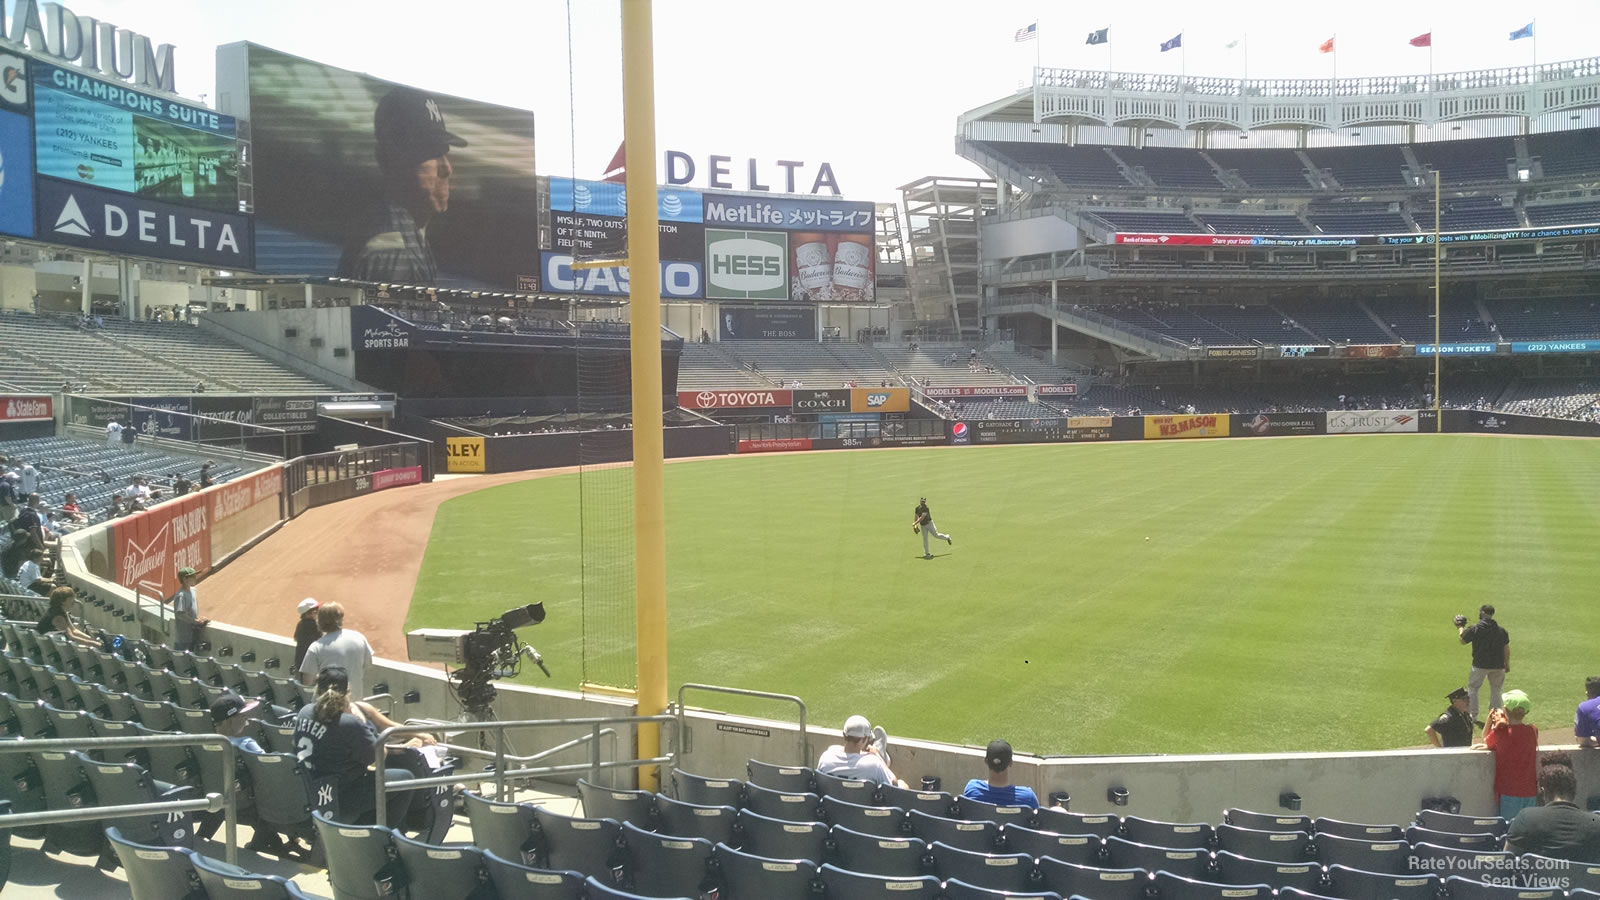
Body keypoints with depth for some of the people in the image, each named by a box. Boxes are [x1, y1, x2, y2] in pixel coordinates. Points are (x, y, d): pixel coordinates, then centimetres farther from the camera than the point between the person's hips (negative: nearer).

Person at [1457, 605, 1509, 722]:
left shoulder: (1474, 628, -11)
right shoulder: (1501, 630, 2)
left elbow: (1463, 641, 3)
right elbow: (1507, 648, 7)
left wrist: (1460, 628, 20)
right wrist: (1507, 664, 19)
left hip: (1480, 665, -3)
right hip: (1498, 665, 3)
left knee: (1472, 688, 12)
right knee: (1496, 690, 16)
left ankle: (1472, 715, 12)